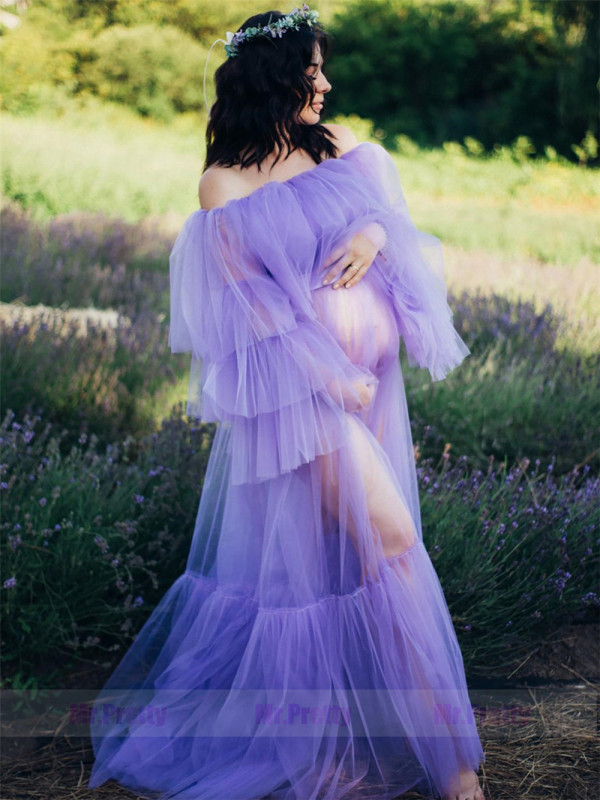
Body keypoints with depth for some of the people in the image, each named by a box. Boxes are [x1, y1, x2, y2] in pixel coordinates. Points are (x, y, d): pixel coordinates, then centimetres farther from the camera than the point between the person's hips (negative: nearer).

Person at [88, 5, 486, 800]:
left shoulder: (340, 146, 9)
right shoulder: (224, 184, -5)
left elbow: (398, 214, 13)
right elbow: (250, 300, -8)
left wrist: (375, 233, -11)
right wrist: (327, 377, -14)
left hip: (371, 369, 6)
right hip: (299, 382, -6)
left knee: (322, 547, 10)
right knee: (392, 538, -10)